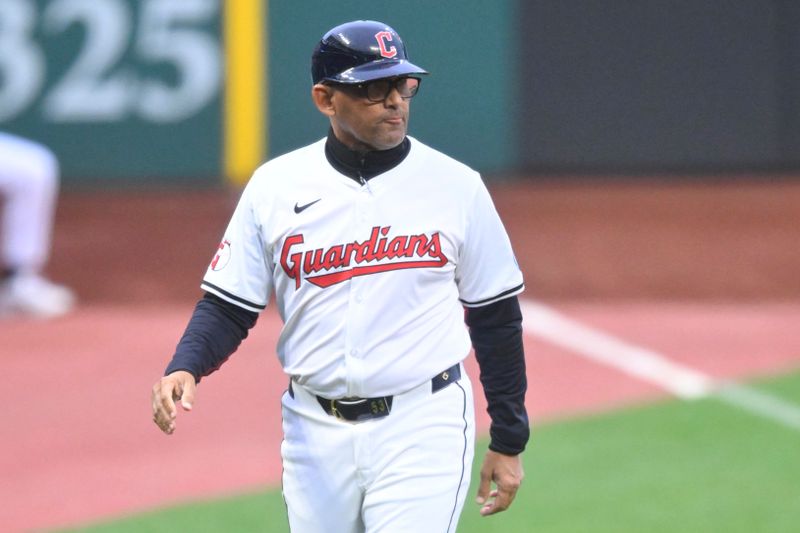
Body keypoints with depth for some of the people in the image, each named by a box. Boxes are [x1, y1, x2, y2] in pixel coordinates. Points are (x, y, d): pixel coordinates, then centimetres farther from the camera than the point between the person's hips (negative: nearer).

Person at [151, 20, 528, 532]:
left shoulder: (456, 186, -1)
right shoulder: (275, 187, 1)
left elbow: (496, 317, 5)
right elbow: (227, 306, 4)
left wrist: (508, 442, 4)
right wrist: (184, 369, -17)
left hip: (423, 428, -2)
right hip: (315, 429, 2)